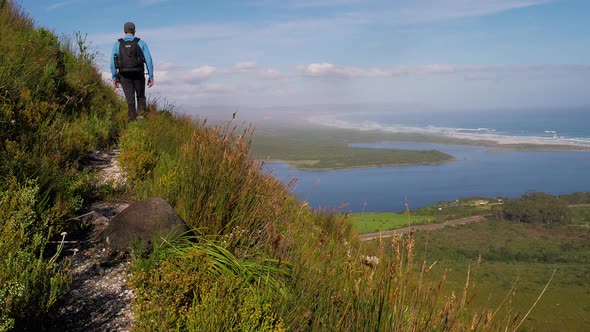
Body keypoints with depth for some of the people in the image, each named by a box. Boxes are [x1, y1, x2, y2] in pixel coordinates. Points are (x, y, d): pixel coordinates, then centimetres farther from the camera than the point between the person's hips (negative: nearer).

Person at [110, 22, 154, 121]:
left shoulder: (117, 44, 4)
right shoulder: (141, 43, 1)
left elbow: (113, 62, -1)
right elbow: (149, 60, -5)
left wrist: (114, 78, 5)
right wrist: (151, 77, -1)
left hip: (125, 76, 1)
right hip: (138, 75, 0)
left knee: (130, 100, 6)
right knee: (141, 97, 17)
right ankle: (141, 114, -5)